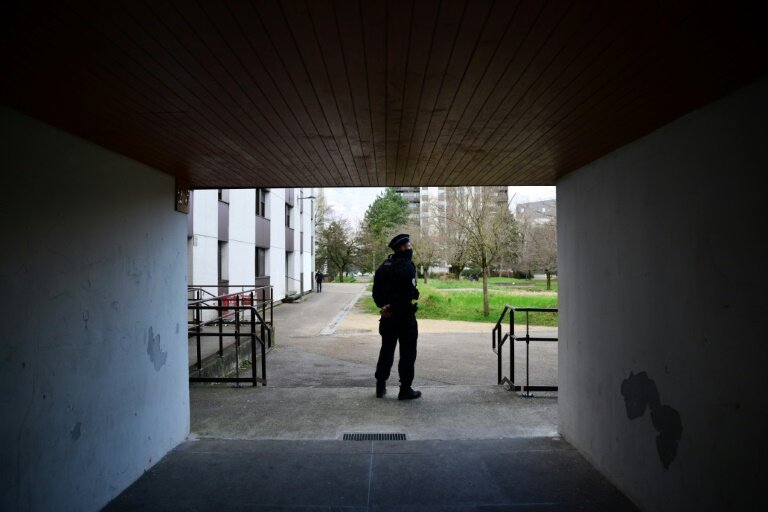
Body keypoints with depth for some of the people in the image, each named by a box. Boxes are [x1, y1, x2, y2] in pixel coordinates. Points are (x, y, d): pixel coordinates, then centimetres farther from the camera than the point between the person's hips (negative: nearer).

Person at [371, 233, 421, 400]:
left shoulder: (383, 266, 10)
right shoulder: (406, 266, -15)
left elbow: (376, 291, 9)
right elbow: (408, 294, -23)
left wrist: (383, 305, -3)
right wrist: (393, 309, -15)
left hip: (387, 316, 7)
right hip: (404, 316, -7)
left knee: (386, 350, 16)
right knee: (407, 353, 3)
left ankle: (381, 386, 22)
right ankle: (405, 389, 7)